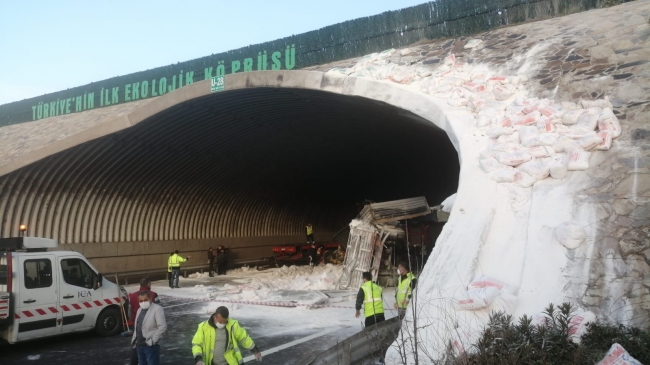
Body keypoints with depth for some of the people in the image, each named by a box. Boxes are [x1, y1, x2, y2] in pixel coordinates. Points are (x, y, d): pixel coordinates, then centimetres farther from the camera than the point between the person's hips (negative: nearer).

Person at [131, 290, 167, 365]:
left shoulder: (157, 309, -13)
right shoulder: (140, 310, 14)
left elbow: (163, 327, -19)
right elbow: (137, 326, 20)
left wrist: (152, 340, -18)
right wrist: (134, 339, 10)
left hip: (151, 346, -8)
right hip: (139, 345, 8)